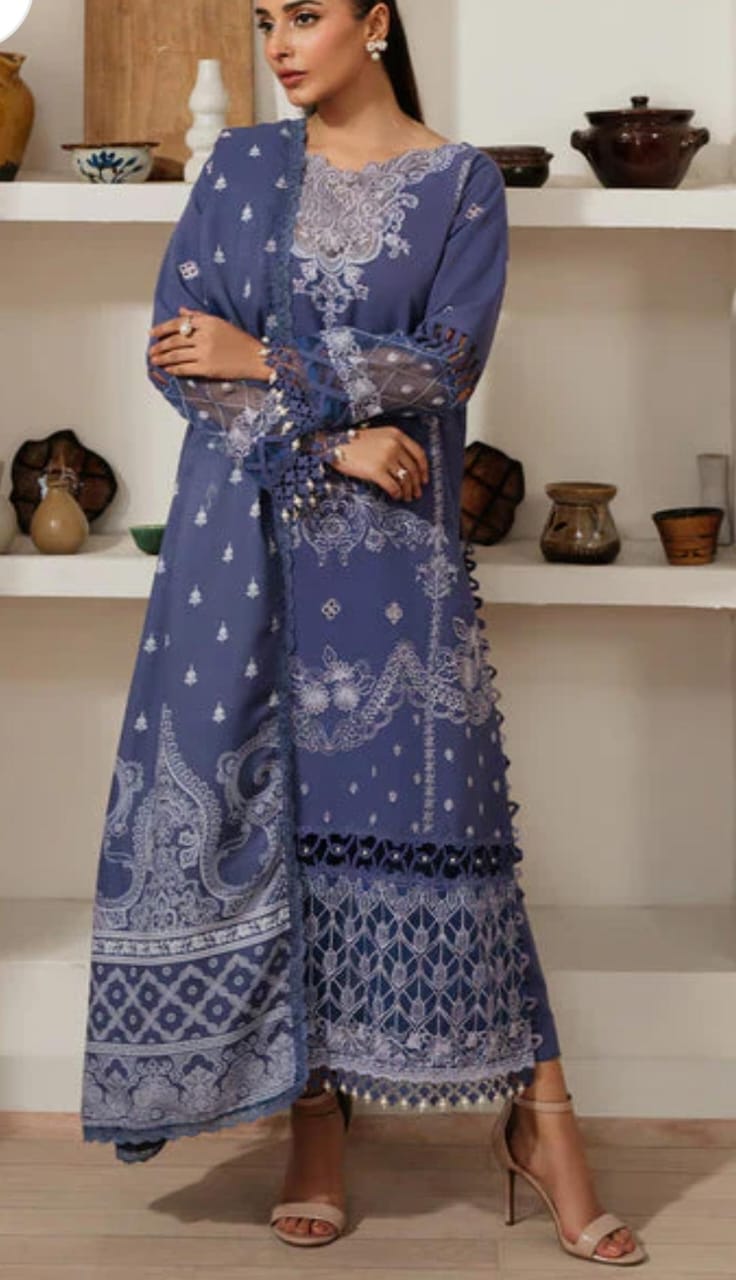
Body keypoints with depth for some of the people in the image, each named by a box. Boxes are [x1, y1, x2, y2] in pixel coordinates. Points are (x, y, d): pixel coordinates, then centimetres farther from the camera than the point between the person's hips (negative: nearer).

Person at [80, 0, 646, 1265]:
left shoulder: (461, 183, 4)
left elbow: (447, 362, -7)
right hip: (245, 543, 2)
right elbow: (175, 346, 0)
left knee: (426, 808, -5)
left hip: (395, 553, -2)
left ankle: (537, 1114, 6)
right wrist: (329, 439, -11)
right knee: (262, 807, 0)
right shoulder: (238, 166, 9)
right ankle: (314, 1117, 12)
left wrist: (264, 362, -9)